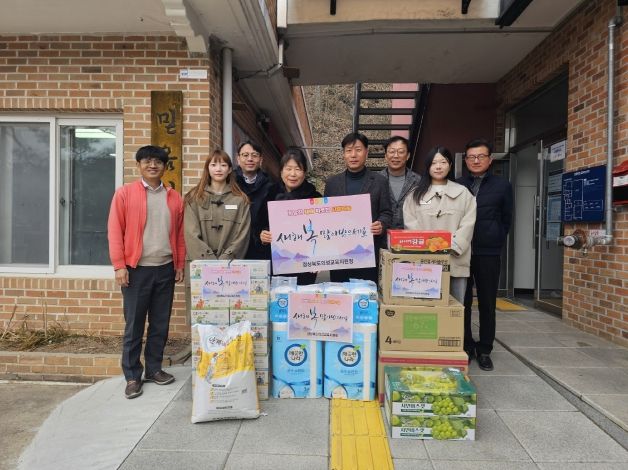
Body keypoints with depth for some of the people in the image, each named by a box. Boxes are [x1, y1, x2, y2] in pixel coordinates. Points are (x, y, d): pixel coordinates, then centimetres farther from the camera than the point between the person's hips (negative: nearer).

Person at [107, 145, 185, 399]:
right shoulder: (125, 193, -1)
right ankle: (132, 376, 17)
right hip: (136, 269, -3)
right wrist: (119, 265, -9)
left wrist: (180, 264, 8)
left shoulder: (174, 198, 8)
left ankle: (154, 369, 26)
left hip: (165, 269, 3)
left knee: (161, 323, 11)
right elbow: (115, 231, -4)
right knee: (134, 325, 4)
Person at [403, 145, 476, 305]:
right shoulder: (417, 193, 10)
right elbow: (410, 224, 2)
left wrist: (451, 247, -13)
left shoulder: (463, 193, 9)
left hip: (455, 260, 0)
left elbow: (467, 224, 0)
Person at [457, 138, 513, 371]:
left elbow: (506, 219, 10)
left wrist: (496, 242, 5)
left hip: (488, 254, 0)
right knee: (462, 302, 6)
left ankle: (484, 350, 19)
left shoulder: (502, 185, 5)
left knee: (487, 304, 7)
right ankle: (466, 347, 19)